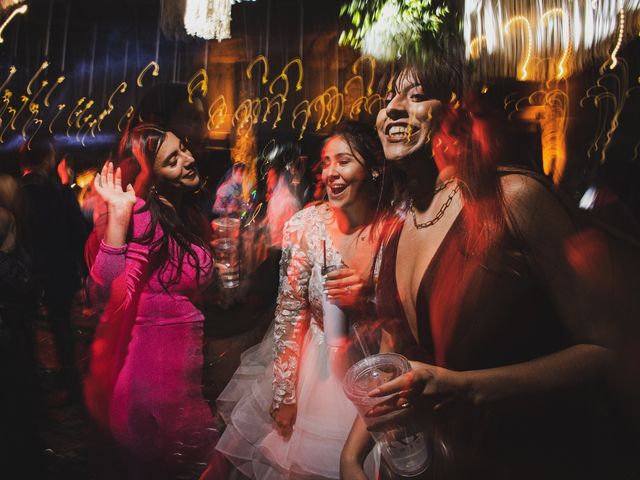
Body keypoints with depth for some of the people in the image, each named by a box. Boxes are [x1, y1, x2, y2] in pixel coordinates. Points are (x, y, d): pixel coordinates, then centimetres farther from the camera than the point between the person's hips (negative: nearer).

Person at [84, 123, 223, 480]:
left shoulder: (190, 214, 5)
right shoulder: (144, 218, -19)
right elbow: (106, 296, -35)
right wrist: (118, 217, -39)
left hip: (185, 354, 8)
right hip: (150, 360, -8)